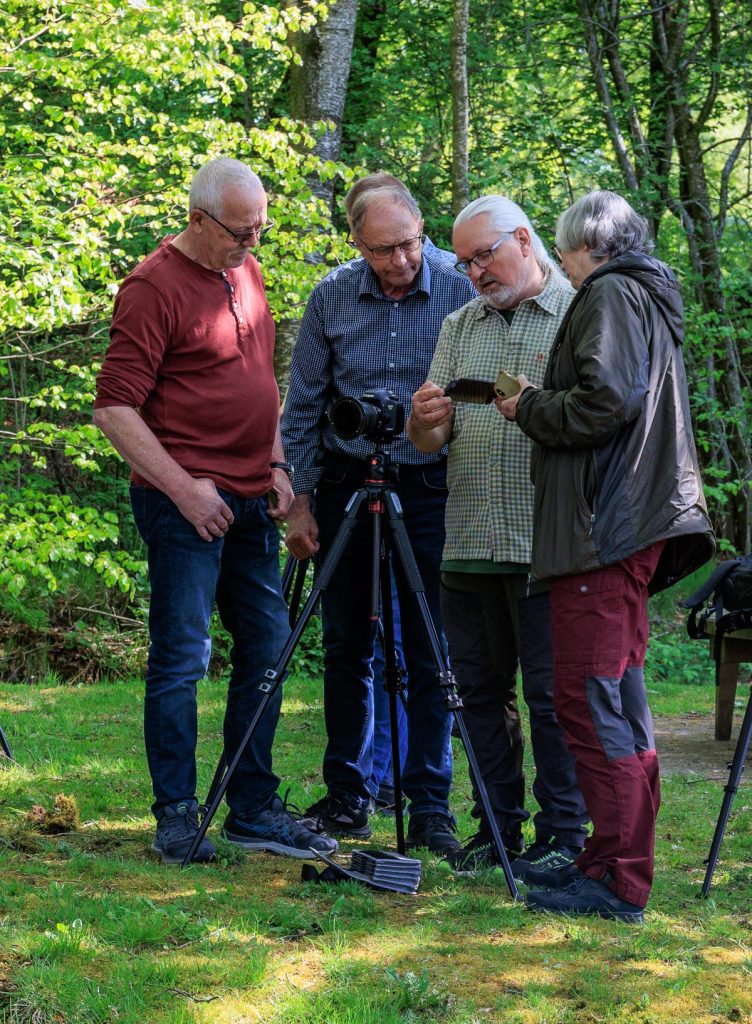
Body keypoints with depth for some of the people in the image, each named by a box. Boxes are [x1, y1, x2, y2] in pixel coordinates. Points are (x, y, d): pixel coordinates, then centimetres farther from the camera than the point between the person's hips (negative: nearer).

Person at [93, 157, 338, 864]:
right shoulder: (154, 287, -11)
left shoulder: (246, 273, 14)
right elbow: (115, 408, -15)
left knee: (267, 648, 10)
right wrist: (183, 488, -18)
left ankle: (253, 810, 19)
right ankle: (176, 821, 2)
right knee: (182, 659, -5)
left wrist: (276, 466, 11)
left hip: (251, 501, 9)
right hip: (186, 503, -8)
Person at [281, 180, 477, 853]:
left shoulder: (460, 292, -8)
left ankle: (431, 806, 4)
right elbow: (303, 409, 5)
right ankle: (346, 798, 17)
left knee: (430, 651, -2)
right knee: (347, 646, 8)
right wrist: (300, 500, 2)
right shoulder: (331, 298, -1)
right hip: (347, 483, 2)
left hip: (430, 487, -2)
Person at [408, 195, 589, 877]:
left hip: (546, 541, -5)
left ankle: (564, 836, 4)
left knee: (552, 691, -3)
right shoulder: (459, 326, 17)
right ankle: (496, 828, 20)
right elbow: (428, 442, 12)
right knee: (481, 689, 10)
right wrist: (424, 421, -11)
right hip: (468, 541, 6)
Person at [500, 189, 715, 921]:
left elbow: (604, 400, -19)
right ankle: (614, 859, 19)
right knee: (618, 699, 13)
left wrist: (530, 408, -5)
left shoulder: (610, 295, -7)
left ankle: (618, 881, -11)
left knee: (589, 697, -10)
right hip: (632, 528, 10)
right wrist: (539, 405, 18)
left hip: (604, 528, -10)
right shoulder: (650, 301, 23)